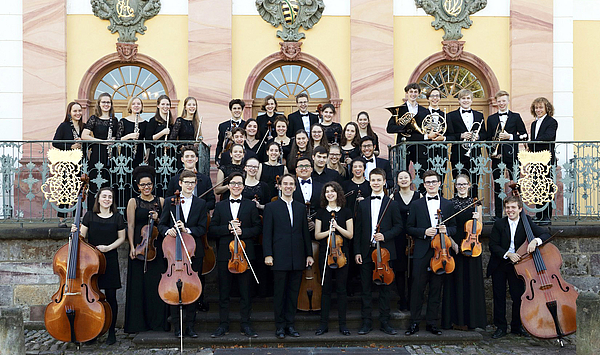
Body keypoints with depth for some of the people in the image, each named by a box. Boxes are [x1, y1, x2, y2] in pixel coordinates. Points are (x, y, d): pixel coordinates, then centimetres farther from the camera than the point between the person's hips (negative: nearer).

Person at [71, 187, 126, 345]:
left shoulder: (117, 218, 5)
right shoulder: (89, 216, 6)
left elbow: (121, 238, 7)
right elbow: (82, 237, 5)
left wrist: (108, 247, -8)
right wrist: (75, 232, -16)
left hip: (110, 260, 0)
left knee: (111, 297, 1)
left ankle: (111, 332, 10)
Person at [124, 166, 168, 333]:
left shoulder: (160, 201, 10)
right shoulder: (133, 202, 4)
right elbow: (130, 226, -1)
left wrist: (157, 219, -9)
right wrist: (132, 247, -10)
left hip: (157, 246, 2)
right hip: (139, 245, -2)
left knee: (157, 282, 0)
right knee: (139, 283, 0)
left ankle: (158, 321, 9)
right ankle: (138, 322, 7)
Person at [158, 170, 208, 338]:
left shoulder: (201, 204, 7)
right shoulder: (170, 201, 7)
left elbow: (202, 229, 1)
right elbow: (161, 225, 6)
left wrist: (187, 230, -16)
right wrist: (168, 231, -16)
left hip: (194, 252, 1)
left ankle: (190, 326, 11)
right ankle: (176, 326, 7)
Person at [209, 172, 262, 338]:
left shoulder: (251, 206, 8)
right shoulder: (220, 206, 11)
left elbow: (258, 228, 3)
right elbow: (212, 230, 4)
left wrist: (242, 231, -12)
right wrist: (228, 228, -11)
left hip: (245, 254, -1)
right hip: (225, 254, 1)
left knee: (245, 291, 3)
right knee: (224, 292, 5)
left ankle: (246, 325, 11)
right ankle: (223, 325, 13)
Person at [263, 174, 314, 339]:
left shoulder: (301, 208, 13)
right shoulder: (271, 207, 2)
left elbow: (305, 232, 13)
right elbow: (267, 233, -2)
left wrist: (309, 254, 9)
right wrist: (268, 255, -9)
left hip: (297, 258, 3)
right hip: (280, 257, -3)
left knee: (294, 292, 7)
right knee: (279, 292, 2)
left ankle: (290, 324, 15)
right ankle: (280, 326, 10)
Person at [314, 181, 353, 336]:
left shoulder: (346, 212, 5)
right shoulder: (321, 212, 7)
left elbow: (350, 235, 2)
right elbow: (317, 235, 4)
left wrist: (337, 227, -13)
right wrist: (329, 231, -14)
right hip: (325, 254, 1)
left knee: (341, 289, 1)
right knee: (326, 289, 4)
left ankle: (342, 324, 8)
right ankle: (324, 323, 10)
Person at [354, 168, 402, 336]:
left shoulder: (392, 204, 4)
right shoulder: (363, 204, 10)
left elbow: (398, 226, 3)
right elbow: (358, 230, 7)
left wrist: (385, 235, -14)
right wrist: (357, 251, 1)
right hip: (366, 252, 2)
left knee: (385, 287, 4)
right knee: (366, 288, 4)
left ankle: (385, 322, 13)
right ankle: (366, 322, 12)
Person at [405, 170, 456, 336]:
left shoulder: (448, 205, 11)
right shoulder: (416, 205, 6)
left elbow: (454, 227, 13)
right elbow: (409, 228, 4)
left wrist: (446, 230, -9)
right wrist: (424, 232, -12)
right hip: (422, 252, -1)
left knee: (436, 289, 6)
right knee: (417, 288, -1)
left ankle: (432, 323, 15)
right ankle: (414, 323, 8)